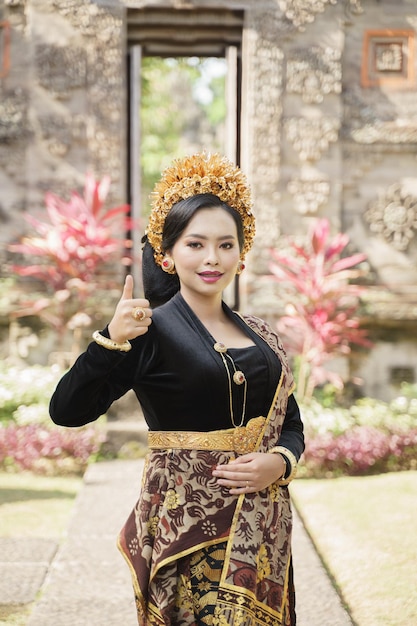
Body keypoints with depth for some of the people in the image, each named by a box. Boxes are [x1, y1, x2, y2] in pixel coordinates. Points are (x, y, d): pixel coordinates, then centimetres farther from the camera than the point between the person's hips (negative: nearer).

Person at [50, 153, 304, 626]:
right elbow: (66, 410, -17)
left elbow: (291, 425, 14)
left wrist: (279, 462, -7)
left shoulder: (261, 337, 8)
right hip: (186, 522, -5)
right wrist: (111, 340, -31)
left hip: (262, 527, 5)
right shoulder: (153, 330, -9)